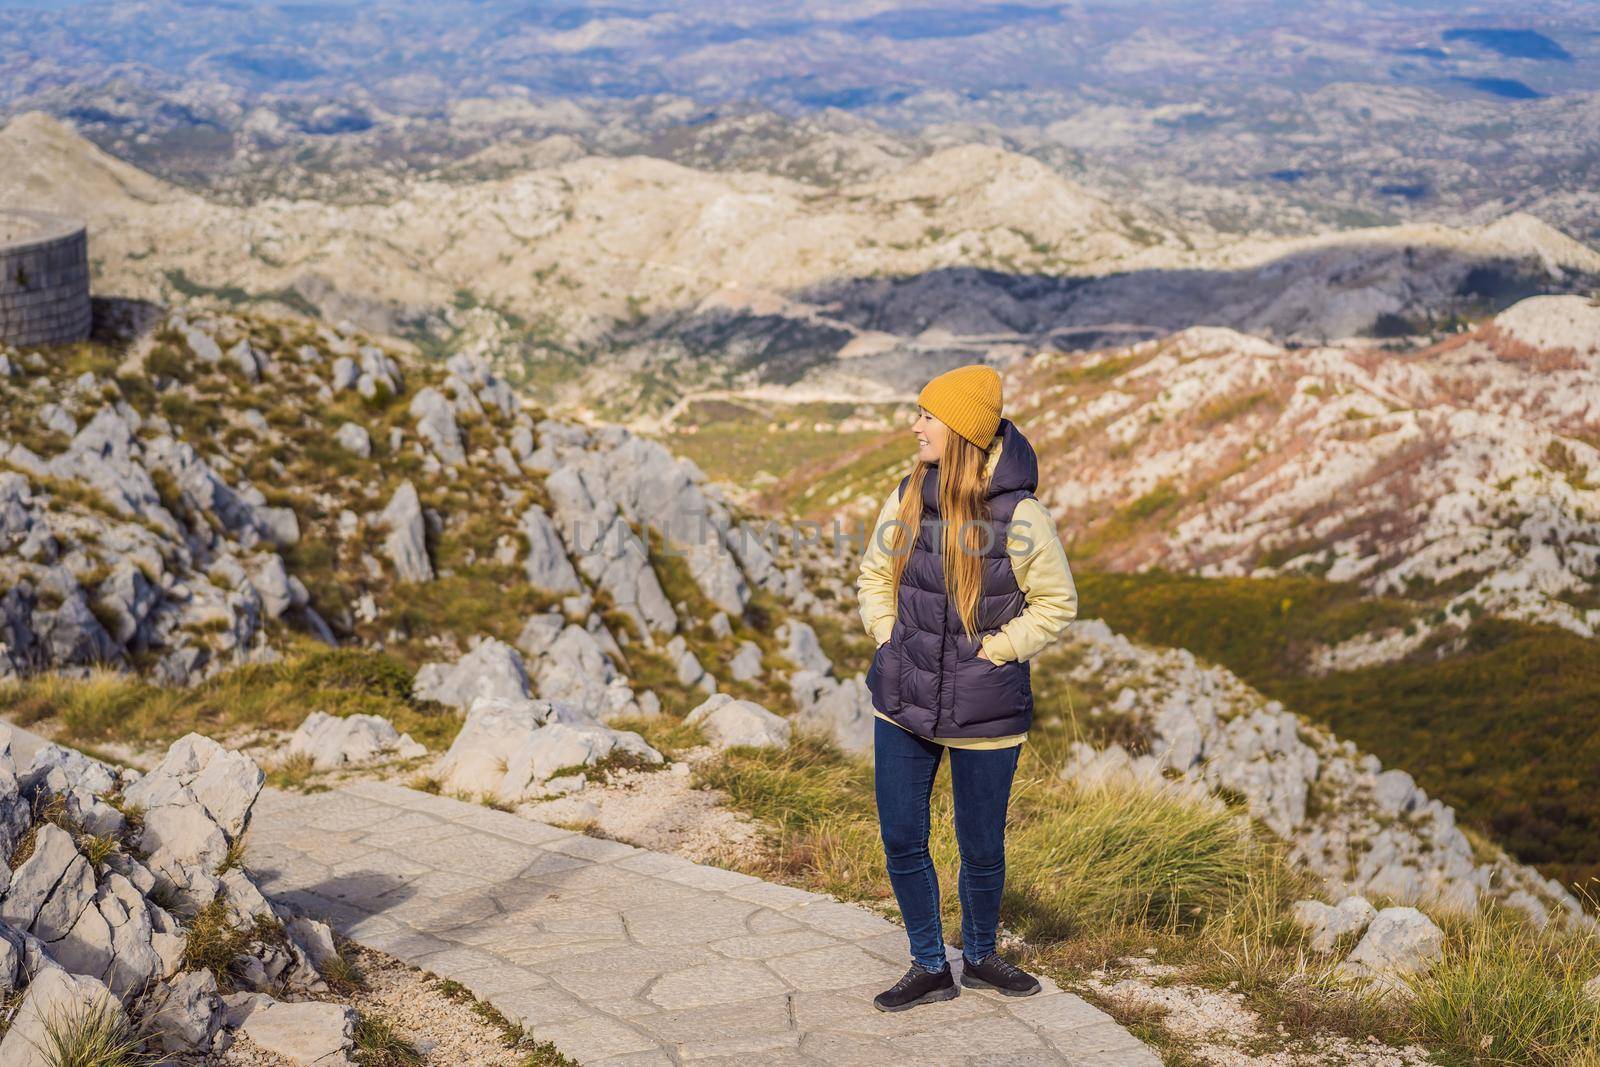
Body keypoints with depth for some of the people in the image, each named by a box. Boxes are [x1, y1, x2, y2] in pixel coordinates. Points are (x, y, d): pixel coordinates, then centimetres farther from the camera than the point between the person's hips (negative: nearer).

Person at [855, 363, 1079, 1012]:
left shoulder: (1019, 516, -14)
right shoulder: (908, 498, -1)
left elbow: (1056, 604, -4)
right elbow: (874, 576, 14)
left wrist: (993, 650, -10)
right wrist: (888, 638, 1)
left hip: (985, 710, -4)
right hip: (903, 701, 4)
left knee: (981, 849, 10)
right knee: (900, 839, 7)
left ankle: (980, 958, 36)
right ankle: (929, 967, 24)